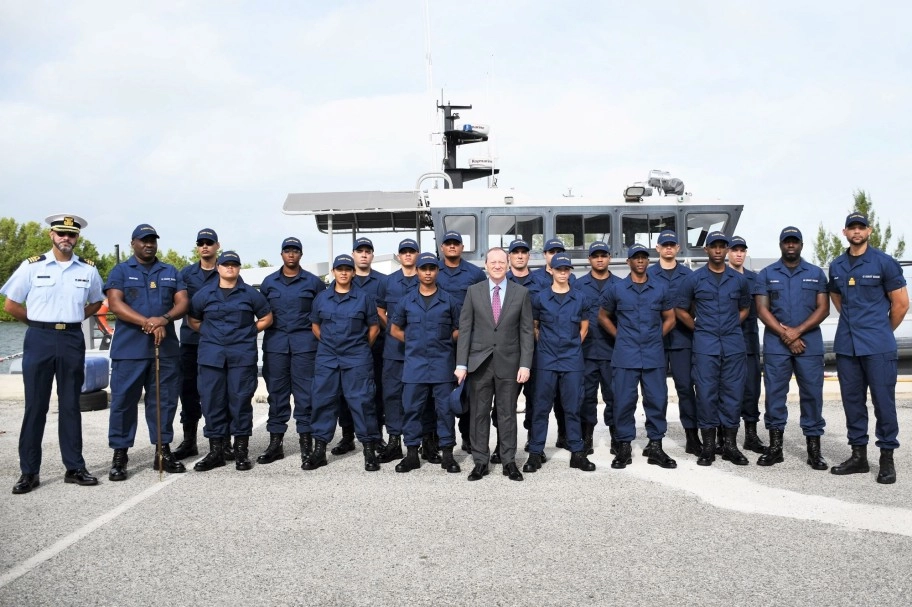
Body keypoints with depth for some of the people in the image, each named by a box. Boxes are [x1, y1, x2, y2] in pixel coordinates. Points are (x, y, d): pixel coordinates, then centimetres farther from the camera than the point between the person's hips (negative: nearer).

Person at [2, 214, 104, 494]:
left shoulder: (88, 269, 5)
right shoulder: (31, 266, -2)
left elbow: (95, 302, 19)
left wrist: (72, 318, 7)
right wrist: (41, 321, 6)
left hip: (72, 340, 2)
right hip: (39, 339, -2)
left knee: (70, 406, 8)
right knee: (35, 406, 2)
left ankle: (75, 468, 15)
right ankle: (29, 472, 10)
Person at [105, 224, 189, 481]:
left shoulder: (170, 272, 16)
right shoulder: (120, 271, 7)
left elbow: (183, 302, 7)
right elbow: (115, 304, -7)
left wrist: (165, 318, -14)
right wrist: (147, 322, -18)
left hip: (166, 348, 3)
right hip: (129, 349, -3)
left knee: (165, 400, 6)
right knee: (123, 400, -1)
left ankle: (163, 452, 16)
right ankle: (119, 455, 7)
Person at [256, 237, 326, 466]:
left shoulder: (313, 282, 6)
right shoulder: (269, 282, 12)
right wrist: (267, 326, 4)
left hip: (304, 342, -2)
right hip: (275, 342, 2)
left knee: (304, 391, -2)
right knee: (276, 391, 5)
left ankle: (306, 440, 5)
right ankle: (275, 442, 12)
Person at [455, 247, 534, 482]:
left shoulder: (521, 292, 2)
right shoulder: (473, 291, 3)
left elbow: (526, 331, 1)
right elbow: (464, 328, 2)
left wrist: (525, 364, -6)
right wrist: (461, 364, -4)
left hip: (509, 363, 0)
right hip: (479, 363, 1)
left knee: (507, 414, 7)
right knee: (479, 414, 6)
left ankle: (509, 461, 18)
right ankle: (480, 461, 17)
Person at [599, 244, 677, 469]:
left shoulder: (661, 288, 7)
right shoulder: (616, 289, 3)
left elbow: (670, 319, 16)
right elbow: (603, 317, 14)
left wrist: (656, 337, 7)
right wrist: (620, 336, 7)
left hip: (654, 355, 1)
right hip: (626, 355, -1)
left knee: (657, 400, 4)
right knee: (624, 400, 0)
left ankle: (655, 446, 16)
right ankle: (624, 447, 11)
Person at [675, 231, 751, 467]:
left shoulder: (739, 279, 9)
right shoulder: (694, 279, 2)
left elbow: (745, 308, 21)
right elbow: (681, 310, 8)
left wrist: (731, 325, 8)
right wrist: (699, 328, 4)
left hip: (733, 344, 2)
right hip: (705, 345, -2)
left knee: (732, 393, 4)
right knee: (706, 394, 0)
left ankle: (731, 445, 14)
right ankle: (708, 446, 9)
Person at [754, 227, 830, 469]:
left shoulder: (816, 274, 10)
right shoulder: (766, 274, 8)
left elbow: (823, 308, 2)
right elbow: (762, 310, 1)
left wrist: (798, 331, -12)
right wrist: (785, 334, -10)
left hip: (810, 345, 0)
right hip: (776, 346, 0)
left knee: (812, 394, 1)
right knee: (774, 394, 1)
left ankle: (814, 449, 9)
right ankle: (775, 447, 11)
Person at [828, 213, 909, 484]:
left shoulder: (884, 263, -4)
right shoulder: (836, 266, 10)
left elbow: (901, 303, 0)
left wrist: (882, 331, 8)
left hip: (878, 346, -5)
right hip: (846, 346, 5)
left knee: (883, 399, -1)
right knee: (852, 400, 9)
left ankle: (887, 458, 9)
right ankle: (859, 455, 19)